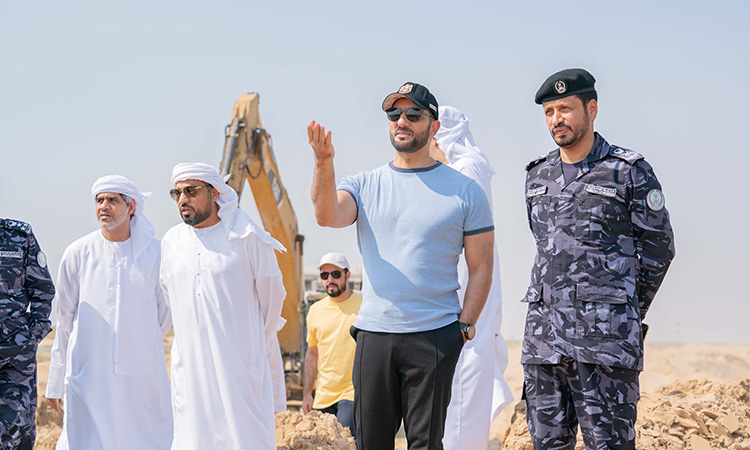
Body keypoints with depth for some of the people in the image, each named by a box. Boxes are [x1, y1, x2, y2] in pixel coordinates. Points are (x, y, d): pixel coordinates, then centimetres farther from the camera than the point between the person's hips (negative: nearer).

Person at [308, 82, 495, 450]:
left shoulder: (465, 191, 4)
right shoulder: (365, 185, 10)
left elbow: (480, 267, 5)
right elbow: (327, 216, -11)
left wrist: (464, 327, -4)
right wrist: (324, 163, -26)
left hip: (434, 337, -2)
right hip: (373, 333, 2)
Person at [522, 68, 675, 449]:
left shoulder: (629, 171, -2)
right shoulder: (537, 175, 14)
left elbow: (658, 248, 4)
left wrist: (625, 314, 9)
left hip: (606, 338, -5)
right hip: (543, 332, 5)